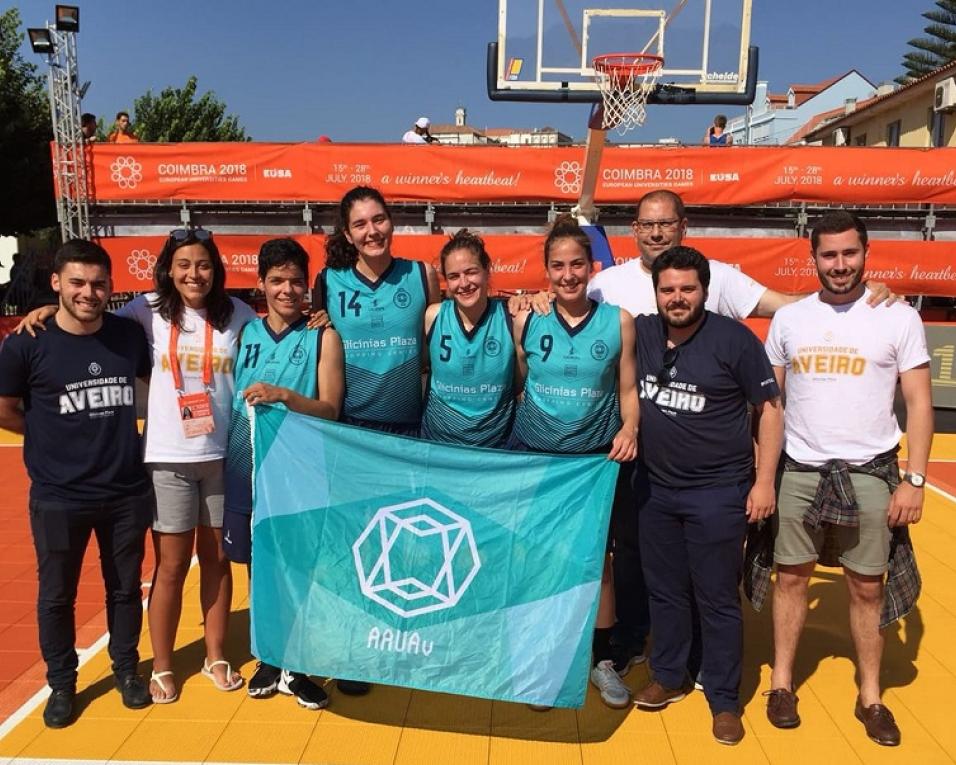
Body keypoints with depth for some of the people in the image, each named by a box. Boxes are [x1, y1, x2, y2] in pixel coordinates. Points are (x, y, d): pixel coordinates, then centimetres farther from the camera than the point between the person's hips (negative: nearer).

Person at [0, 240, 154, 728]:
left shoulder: (130, 335, -2)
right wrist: (59, 436, 0)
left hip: (128, 491, 2)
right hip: (59, 497, -2)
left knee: (125, 588, 15)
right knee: (57, 595, 12)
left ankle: (126, 669, 35)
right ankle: (61, 684, 32)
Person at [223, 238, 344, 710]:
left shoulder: (323, 337, -3)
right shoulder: (245, 333, 7)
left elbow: (330, 410, -8)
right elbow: (229, 396, 15)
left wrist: (285, 396, -23)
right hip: (247, 471, 3)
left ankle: (297, 667, 22)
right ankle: (268, 659, 30)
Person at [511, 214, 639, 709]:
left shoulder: (617, 321, -2)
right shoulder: (526, 320, -1)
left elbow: (628, 389, 3)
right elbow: (516, 383, 8)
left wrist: (629, 428, -13)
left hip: (594, 456, 0)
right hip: (532, 454, 1)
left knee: (596, 557, 7)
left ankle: (601, 659, 26)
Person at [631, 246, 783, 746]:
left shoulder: (735, 339, -11)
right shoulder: (641, 333, 0)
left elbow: (770, 408, -7)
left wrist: (764, 481, -10)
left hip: (719, 492, -4)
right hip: (654, 488, 5)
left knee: (717, 599, 5)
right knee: (664, 591, 16)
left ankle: (724, 699, 21)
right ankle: (668, 677, 35)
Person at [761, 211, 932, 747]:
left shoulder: (898, 317, -2)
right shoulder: (789, 319, 4)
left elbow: (919, 402, -2)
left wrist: (915, 479, -9)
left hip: (869, 473, -1)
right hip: (799, 471, 2)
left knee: (868, 586, 8)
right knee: (792, 577, 9)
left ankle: (871, 696, 24)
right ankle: (782, 682, 24)